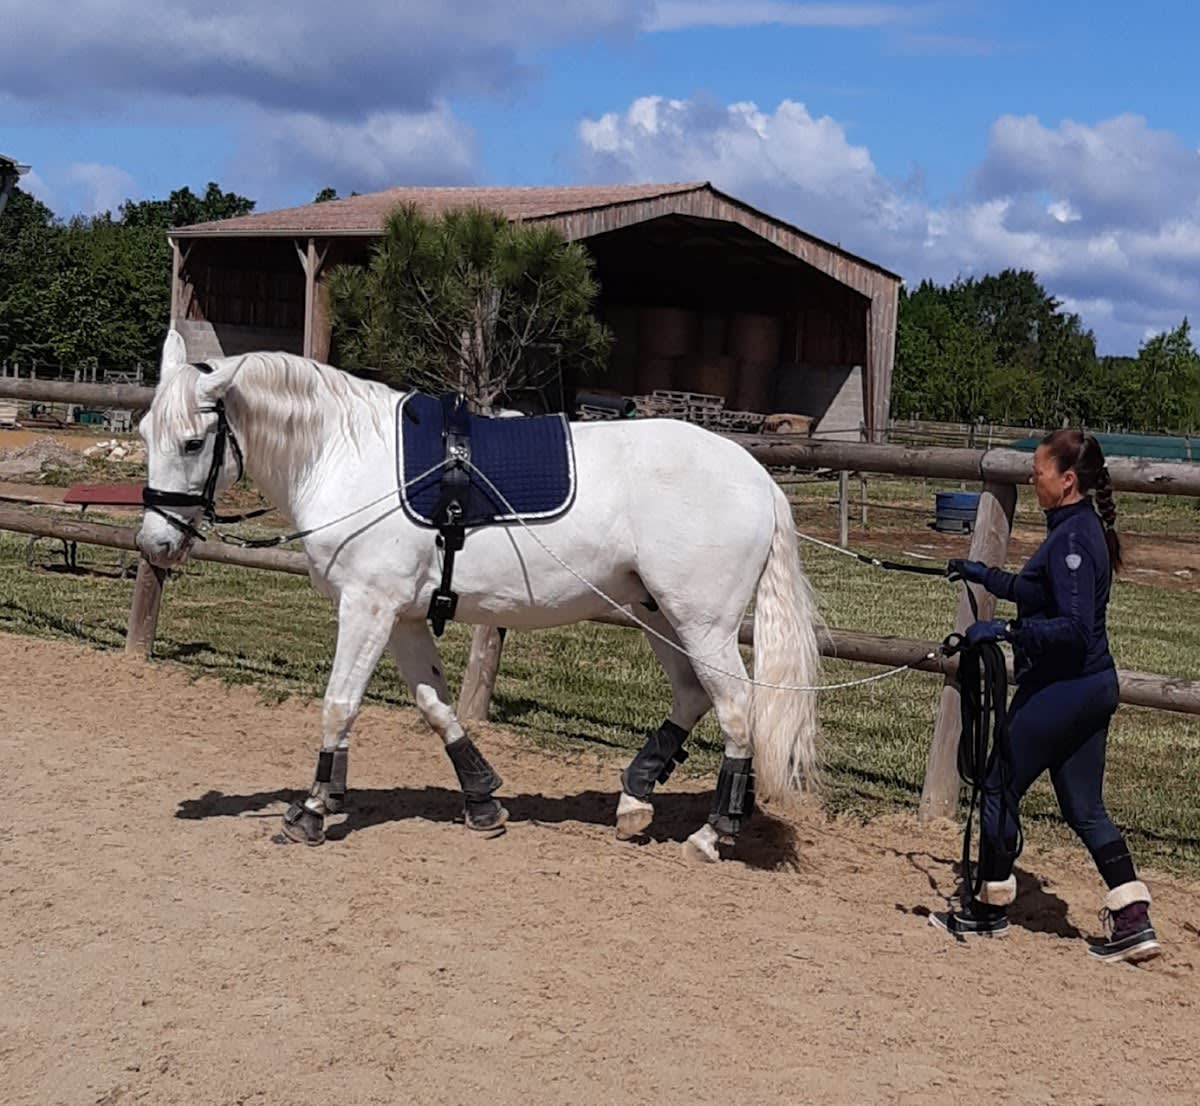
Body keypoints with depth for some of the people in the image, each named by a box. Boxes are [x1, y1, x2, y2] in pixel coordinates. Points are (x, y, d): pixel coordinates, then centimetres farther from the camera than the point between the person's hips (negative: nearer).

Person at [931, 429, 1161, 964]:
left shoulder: (1071, 538, -20)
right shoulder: (1083, 528, 11)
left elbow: (1073, 626, -27)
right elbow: (1040, 594, 25)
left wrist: (1006, 629, -27)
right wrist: (985, 575, 24)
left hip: (1059, 689, -10)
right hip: (1092, 685, 10)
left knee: (1000, 788, 6)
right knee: (1084, 808, 13)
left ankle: (990, 910, 19)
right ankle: (1133, 921, 12)